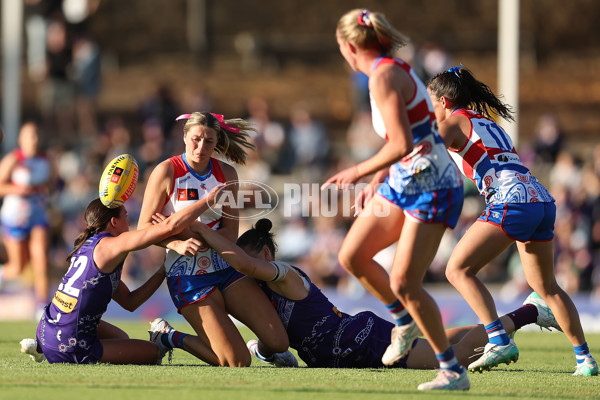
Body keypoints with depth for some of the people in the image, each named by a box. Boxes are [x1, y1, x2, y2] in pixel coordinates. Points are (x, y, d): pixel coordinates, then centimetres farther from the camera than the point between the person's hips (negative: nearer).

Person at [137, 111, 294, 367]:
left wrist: (194, 236, -19)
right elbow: (144, 228, -8)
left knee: (278, 342, -8)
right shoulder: (166, 172, -7)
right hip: (188, 277, -4)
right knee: (238, 363, -15)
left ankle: (265, 351, 28)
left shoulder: (226, 174, 4)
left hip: (226, 267, 4)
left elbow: (230, 233, 1)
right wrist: (177, 244, -26)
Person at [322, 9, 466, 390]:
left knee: (403, 284, -11)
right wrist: (376, 181, 21)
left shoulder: (384, 76, -18)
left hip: (431, 188, -10)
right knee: (351, 256, 9)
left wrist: (358, 171, -14)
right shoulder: (393, 69, 12)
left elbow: (402, 145, -26)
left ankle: (454, 371, -2)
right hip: (403, 183, 10)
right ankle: (405, 321, 28)